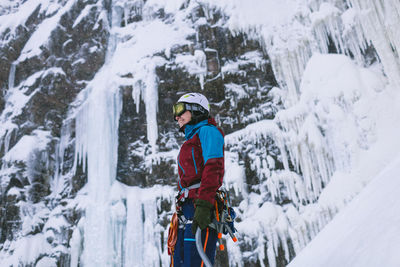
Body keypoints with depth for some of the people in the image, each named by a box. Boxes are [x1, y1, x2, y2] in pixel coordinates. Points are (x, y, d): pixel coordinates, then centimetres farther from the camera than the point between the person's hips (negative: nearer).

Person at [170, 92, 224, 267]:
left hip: (201, 207, -9)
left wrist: (203, 205, -24)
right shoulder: (191, 139, 30)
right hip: (187, 207, 9)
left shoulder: (207, 130, 3)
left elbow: (213, 168, -13)